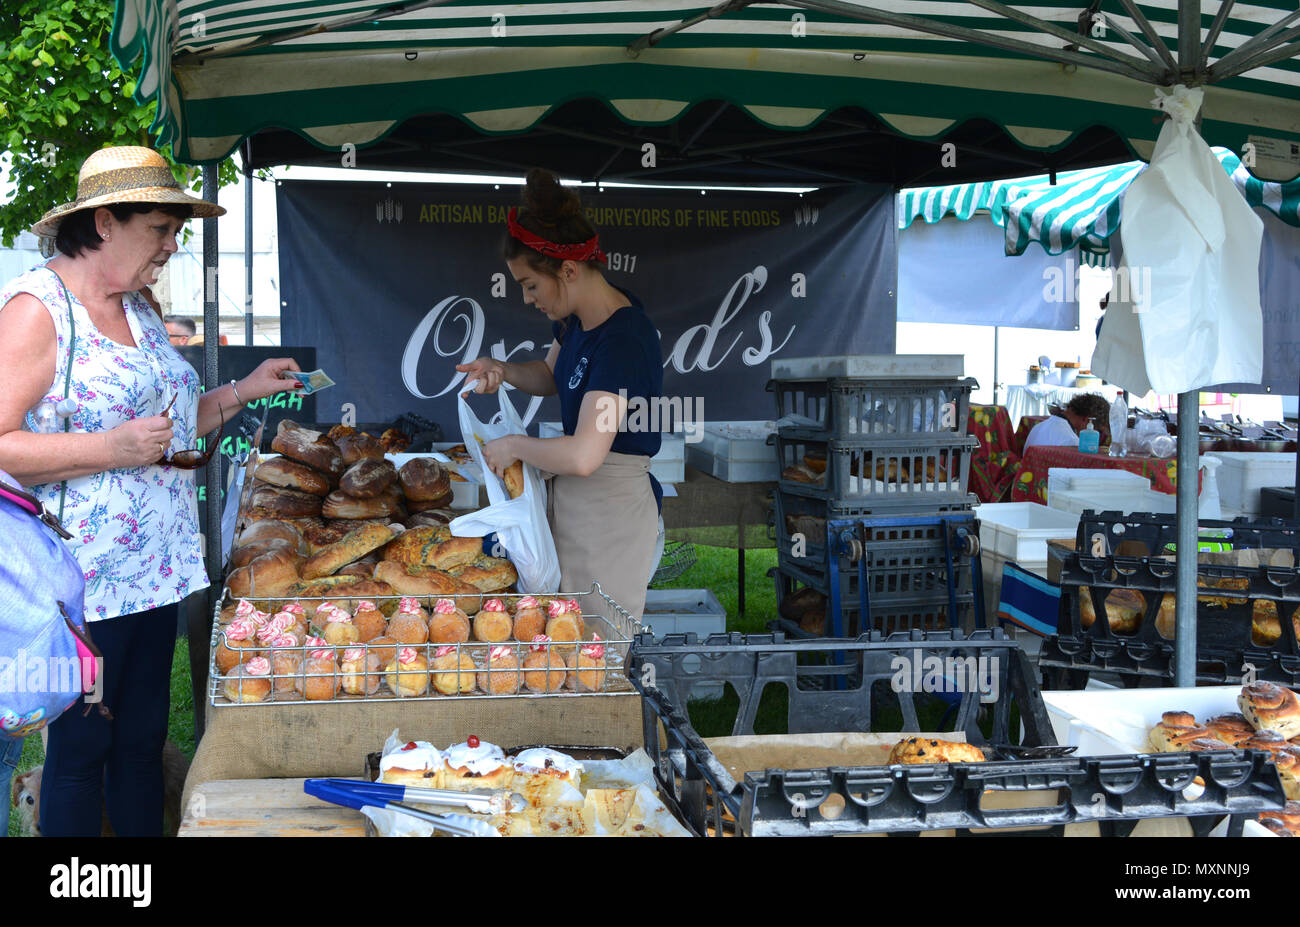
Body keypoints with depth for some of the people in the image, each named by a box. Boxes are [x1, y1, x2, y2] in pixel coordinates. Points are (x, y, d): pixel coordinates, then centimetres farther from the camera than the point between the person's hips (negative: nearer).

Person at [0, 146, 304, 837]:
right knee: (79, 752, 2)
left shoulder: (138, 310, 14)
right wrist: (109, 450, -25)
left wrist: (245, 391, 12)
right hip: (82, 580, -8)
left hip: (155, 571, 8)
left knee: (143, 741, 15)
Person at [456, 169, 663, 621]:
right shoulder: (578, 316, 2)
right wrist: (502, 370, 2)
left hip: (611, 518, -9)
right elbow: (552, 375, 23)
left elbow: (583, 456, -35)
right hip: (574, 501, 9)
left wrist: (513, 445, -17)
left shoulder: (624, 340, -27)